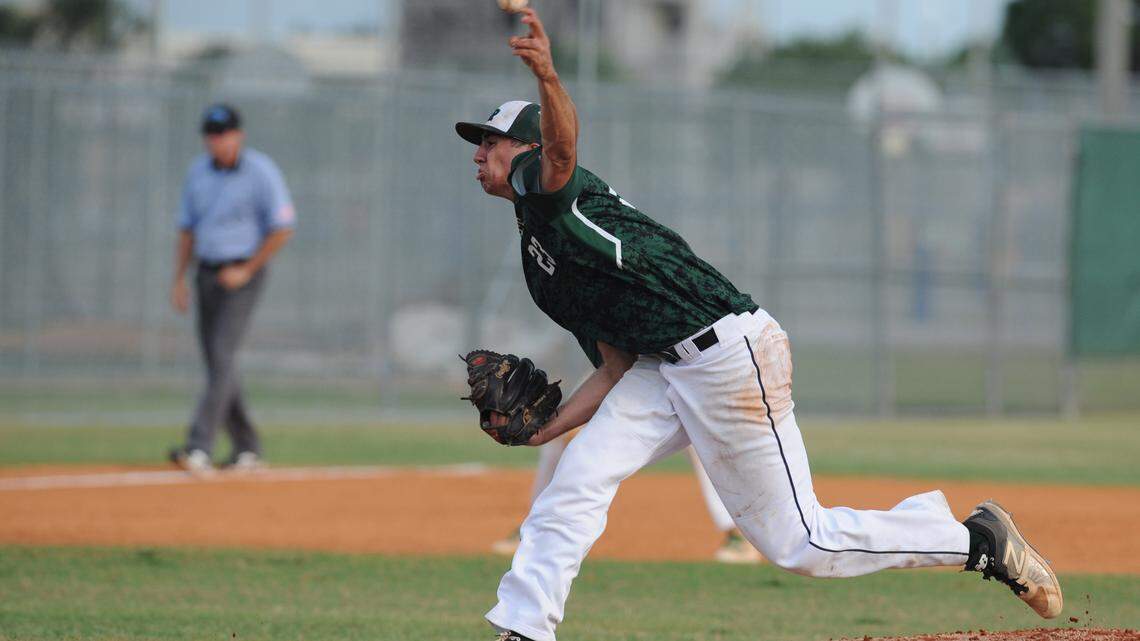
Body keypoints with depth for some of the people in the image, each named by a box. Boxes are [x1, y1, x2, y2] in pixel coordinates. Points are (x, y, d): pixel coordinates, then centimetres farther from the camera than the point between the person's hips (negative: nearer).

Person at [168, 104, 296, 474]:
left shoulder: (261, 172, -9)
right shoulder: (198, 172, 9)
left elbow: (282, 229, -10)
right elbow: (187, 229, 16)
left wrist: (246, 271, -13)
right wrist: (179, 280, 8)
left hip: (243, 276, -7)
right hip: (207, 274, 7)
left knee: (222, 355, -17)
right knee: (215, 362, 7)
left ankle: (199, 448, -25)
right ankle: (247, 448, 17)